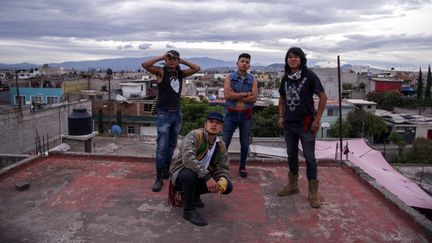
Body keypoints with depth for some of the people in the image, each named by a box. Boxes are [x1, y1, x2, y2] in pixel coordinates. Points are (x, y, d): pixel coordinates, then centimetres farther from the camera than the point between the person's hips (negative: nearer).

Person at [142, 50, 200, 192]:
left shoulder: (180, 73, 9)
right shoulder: (161, 71, -4)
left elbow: (197, 68, 11)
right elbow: (145, 65, -18)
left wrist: (182, 61, 4)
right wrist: (161, 57, -12)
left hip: (177, 113, 5)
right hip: (164, 114, -5)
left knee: (172, 145, 13)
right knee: (162, 147, -7)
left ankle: (166, 171, 27)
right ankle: (159, 178, -1)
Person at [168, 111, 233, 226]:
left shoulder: (221, 145, 0)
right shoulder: (195, 135, -22)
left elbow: (223, 168, -2)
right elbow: (188, 158, -37)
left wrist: (223, 182, -26)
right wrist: (207, 176, -43)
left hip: (202, 177, 7)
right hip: (181, 172, -6)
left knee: (227, 186, -7)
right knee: (190, 174, -40)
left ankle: (194, 194, 15)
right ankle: (188, 210, -16)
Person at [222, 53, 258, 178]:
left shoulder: (252, 79, 2)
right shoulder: (229, 77, 0)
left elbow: (254, 98, -11)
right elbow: (227, 94, -15)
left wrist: (236, 97, -13)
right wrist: (245, 94, -14)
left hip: (246, 116, 1)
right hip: (231, 114, -1)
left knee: (244, 143, 11)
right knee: (225, 141, 2)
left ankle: (242, 167, 26)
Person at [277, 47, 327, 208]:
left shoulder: (309, 76, -8)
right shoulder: (286, 78, 7)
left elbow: (323, 97, -8)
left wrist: (317, 119, -11)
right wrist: (281, 117, 6)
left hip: (306, 123, -5)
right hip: (288, 124, 5)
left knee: (309, 157, 0)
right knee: (291, 154, 16)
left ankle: (313, 192, 11)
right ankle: (293, 185, 32)